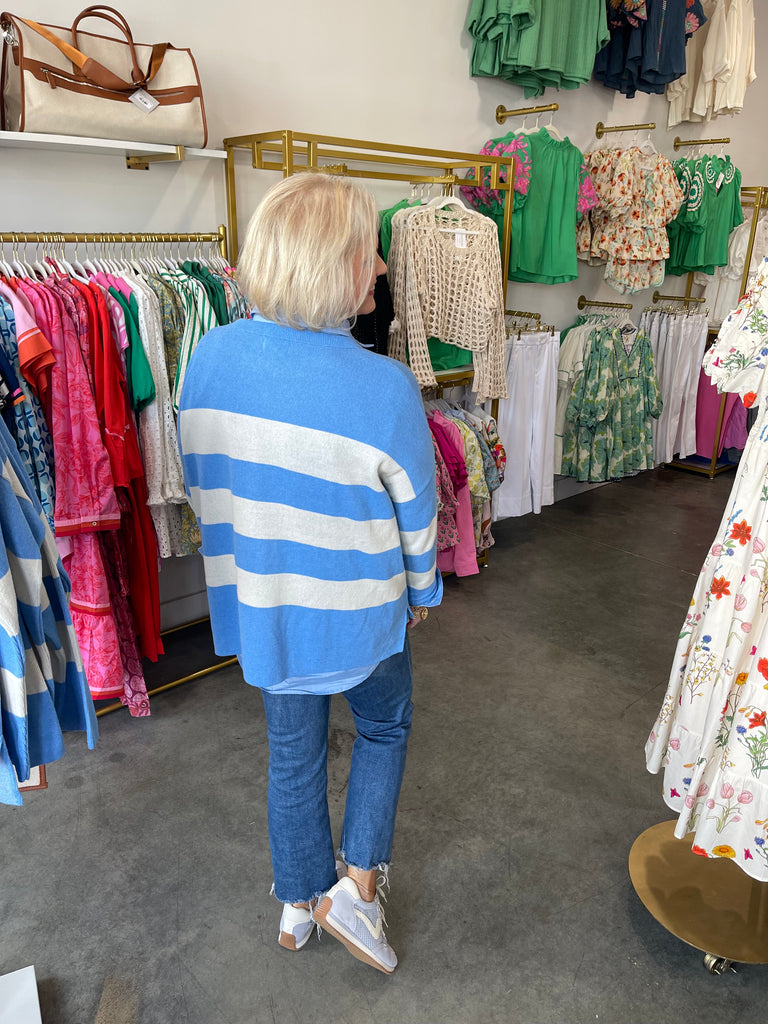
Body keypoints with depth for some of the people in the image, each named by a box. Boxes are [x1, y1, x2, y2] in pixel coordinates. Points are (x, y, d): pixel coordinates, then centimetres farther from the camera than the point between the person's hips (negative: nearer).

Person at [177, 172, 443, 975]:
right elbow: (416, 511, -12)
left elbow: (204, 484, -1)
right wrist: (421, 590, 8)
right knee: (384, 729, 28)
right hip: (354, 608, -4)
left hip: (260, 603, 4)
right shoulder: (384, 386, -25)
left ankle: (300, 903, 46)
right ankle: (356, 883, 29)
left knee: (292, 753, 25)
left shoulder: (210, 356, -13)